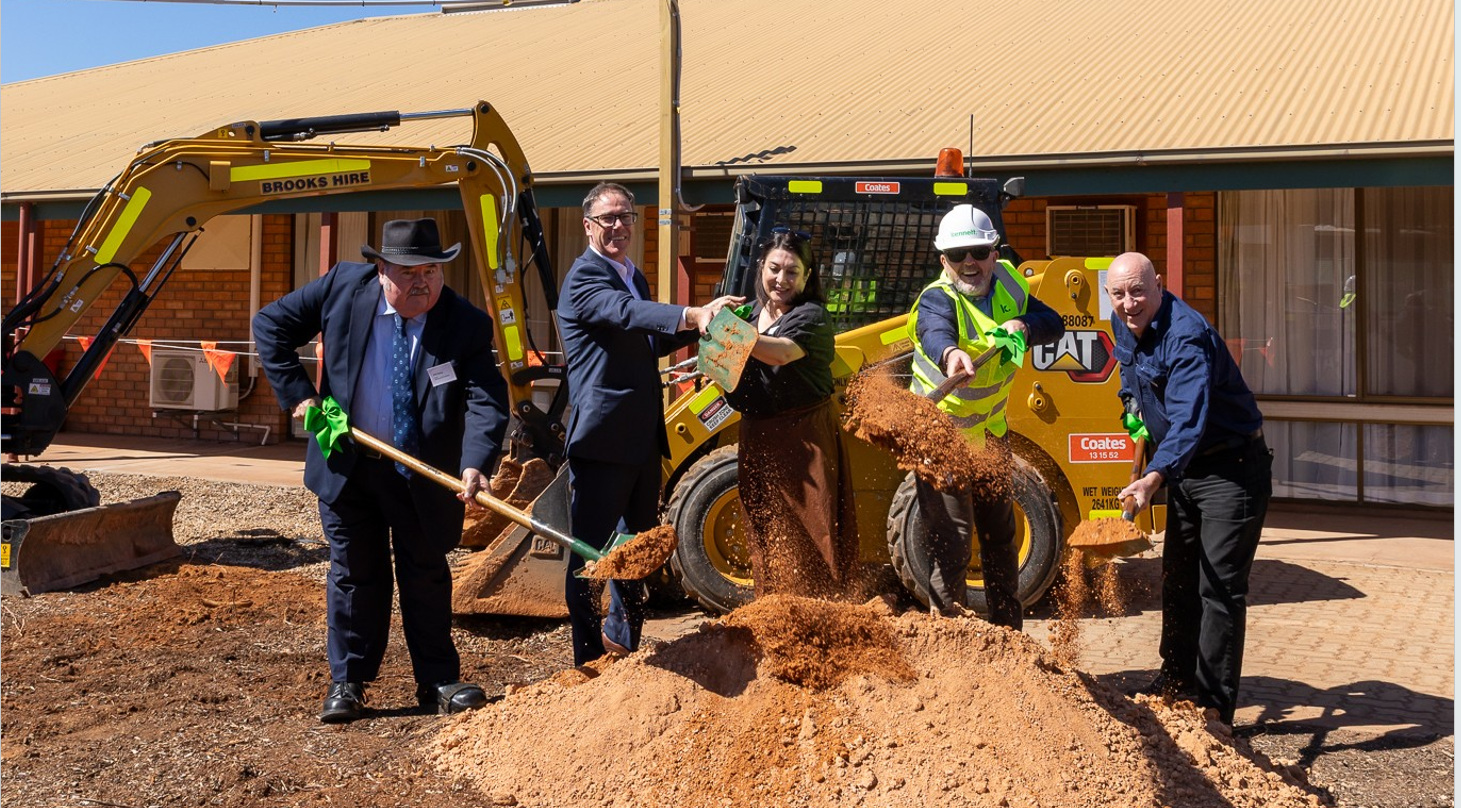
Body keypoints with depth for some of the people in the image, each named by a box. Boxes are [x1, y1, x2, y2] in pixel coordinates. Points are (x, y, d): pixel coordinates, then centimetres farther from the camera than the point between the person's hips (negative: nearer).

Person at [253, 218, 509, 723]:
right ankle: (347, 683, 23)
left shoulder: (467, 325, -17)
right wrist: (297, 393, -10)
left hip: (423, 473, -1)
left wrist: (476, 462, -43)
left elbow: (487, 400, -26)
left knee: (427, 573, 10)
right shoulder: (343, 287, -11)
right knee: (354, 572, 10)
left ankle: (438, 681, 23)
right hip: (346, 464, 1)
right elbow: (270, 325, -1)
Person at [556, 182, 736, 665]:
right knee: (591, 552, 0)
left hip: (642, 439, 9)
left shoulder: (634, 276, 17)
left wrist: (700, 325, 9)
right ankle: (589, 660, 11)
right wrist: (692, 315, -47)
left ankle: (622, 636, 40)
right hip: (602, 439, -9)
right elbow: (625, 313, -32)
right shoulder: (583, 278, -12)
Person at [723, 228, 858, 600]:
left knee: (809, 536, -5)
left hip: (805, 439, -7)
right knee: (765, 535, 12)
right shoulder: (752, 312, 11)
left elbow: (782, 353, -32)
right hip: (758, 439, 7)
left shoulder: (812, 316, -11)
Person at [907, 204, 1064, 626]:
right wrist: (950, 354, -70)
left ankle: (1009, 628, 33)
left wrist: (1023, 324, -27)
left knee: (1000, 533, 18)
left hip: (990, 431, 7)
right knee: (951, 538, -10)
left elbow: (1053, 323, -5)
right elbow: (935, 333, -47)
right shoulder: (937, 299, -24)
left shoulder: (1008, 283, -3)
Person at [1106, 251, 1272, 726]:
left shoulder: (1187, 337, -29)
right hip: (1184, 468, 9)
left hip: (1231, 469, -9)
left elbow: (1189, 420, -42)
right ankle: (1176, 681, 31)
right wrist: (1135, 407, 11)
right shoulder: (1123, 327, -1)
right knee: (1178, 579, 16)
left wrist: (1155, 477, -54)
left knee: (1219, 586, -8)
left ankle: (1214, 706, -1)